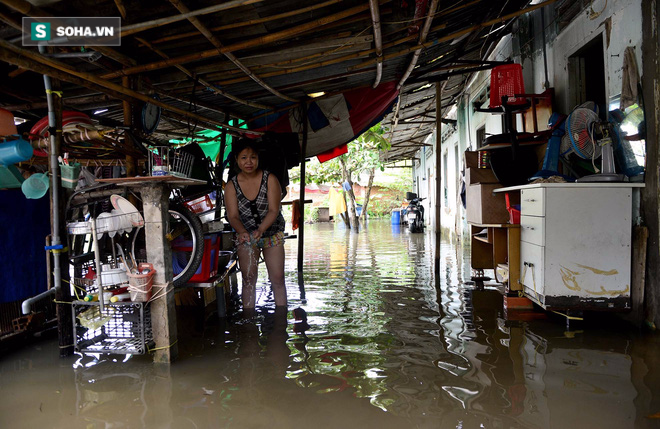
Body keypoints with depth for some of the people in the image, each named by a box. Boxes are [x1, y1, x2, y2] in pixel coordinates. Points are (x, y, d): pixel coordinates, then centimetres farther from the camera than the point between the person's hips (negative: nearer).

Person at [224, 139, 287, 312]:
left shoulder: (270, 179, -12)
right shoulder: (231, 186, -8)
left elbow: (274, 210, -17)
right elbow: (233, 216, -13)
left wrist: (260, 230, -33)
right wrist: (242, 232, -34)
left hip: (272, 234, -1)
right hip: (246, 236, 1)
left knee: (278, 278, -2)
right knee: (248, 280, 0)